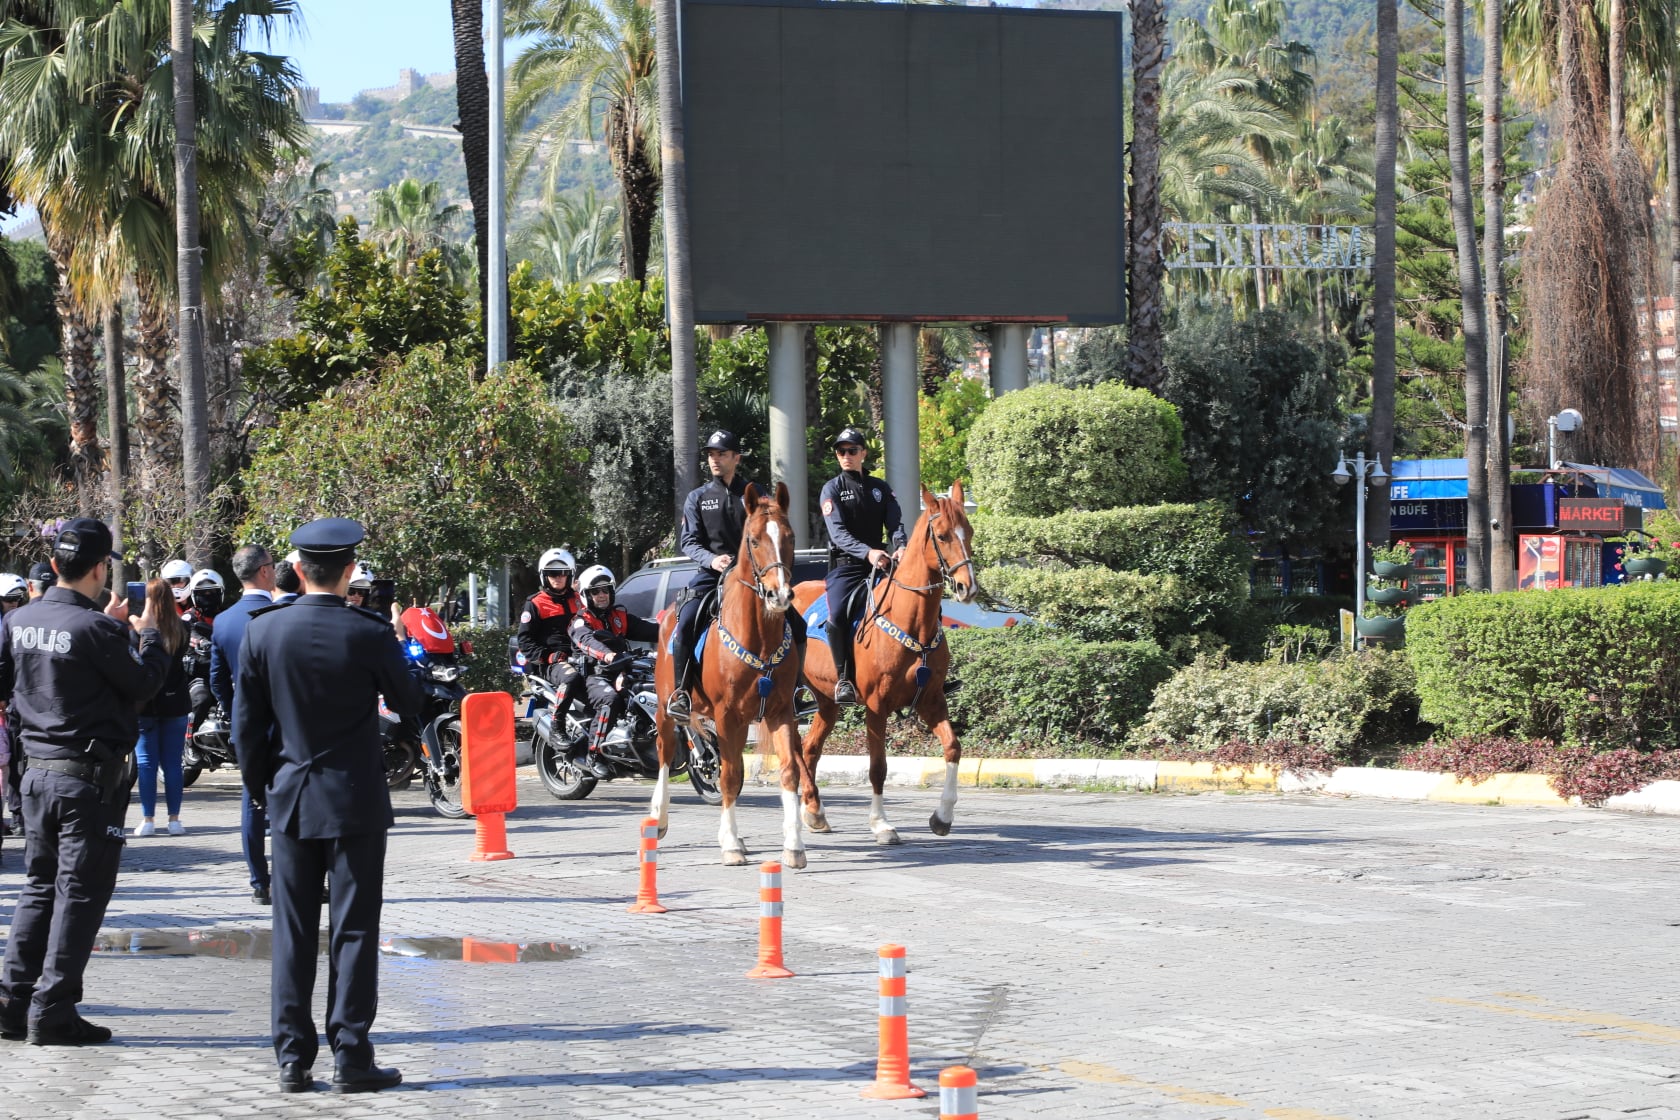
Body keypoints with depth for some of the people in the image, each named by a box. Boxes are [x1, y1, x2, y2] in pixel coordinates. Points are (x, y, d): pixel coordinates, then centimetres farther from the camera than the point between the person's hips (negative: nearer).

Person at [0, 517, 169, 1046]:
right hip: (90, 777, -7)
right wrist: (151, 635, 9)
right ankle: (53, 1011, 1)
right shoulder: (95, 629, -18)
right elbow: (142, 685, -10)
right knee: (80, 893, 0)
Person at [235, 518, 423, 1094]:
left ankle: (293, 1057, 9)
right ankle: (351, 1057, 2)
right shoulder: (369, 634, -13)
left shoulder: (262, 631, -4)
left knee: (293, 933, 8)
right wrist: (398, 651, 17)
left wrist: (263, 787, 15)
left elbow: (247, 724, 3)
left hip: (291, 799, 3)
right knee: (354, 931, 2)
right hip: (356, 800, -3)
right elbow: (409, 700, 1)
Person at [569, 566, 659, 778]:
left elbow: (647, 630, 10)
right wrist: (606, 654, -39)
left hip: (621, 672, 6)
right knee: (609, 699, -36)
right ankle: (593, 755, -32)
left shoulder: (621, 617, 24)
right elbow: (586, 640, -18)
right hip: (595, 675, -6)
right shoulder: (581, 620, 5)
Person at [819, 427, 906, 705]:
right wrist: (867, 552, -30)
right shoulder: (832, 489, 0)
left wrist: (901, 546, -22)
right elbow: (838, 532, -13)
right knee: (838, 614, -28)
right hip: (845, 565, -4)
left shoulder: (880, 488, 13)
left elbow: (895, 523, 2)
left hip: (880, 562, 4)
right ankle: (843, 679, -18)